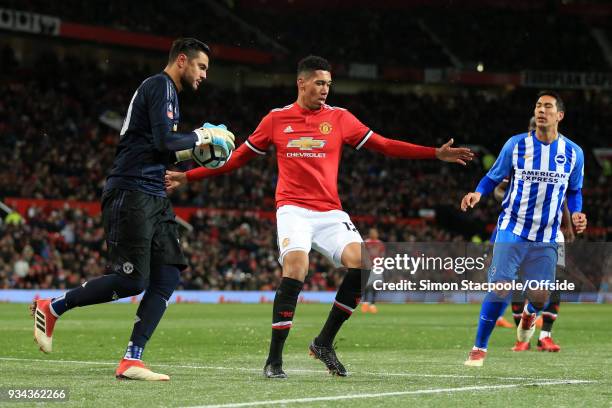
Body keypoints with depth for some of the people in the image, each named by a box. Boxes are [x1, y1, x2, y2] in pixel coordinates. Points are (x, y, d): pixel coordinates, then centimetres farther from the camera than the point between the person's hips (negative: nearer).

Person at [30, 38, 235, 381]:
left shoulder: (168, 91, 24)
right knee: (132, 280, -12)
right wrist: (204, 136, -6)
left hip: (154, 198, 10)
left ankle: (132, 361, -4)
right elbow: (163, 140, -18)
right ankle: (51, 308, 4)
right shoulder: (161, 86, -7)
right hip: (131, 194, -10)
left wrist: (198, 145, 18)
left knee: (168, 276, -1)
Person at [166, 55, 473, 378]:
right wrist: (188, 176, 12)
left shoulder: (339, 118, 9)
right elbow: (238, 157, 15)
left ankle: (324, 343, -1)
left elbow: (384, 145, 8)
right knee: (296, 268, -27)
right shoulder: (276, 119, 7)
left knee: (362, 264, -19)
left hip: (330, 212, 3)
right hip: (293, 210, -3)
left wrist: (436, 154, 1)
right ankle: (274, 360, -16)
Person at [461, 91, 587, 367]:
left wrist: (576, 213, -6)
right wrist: (478, 193, -14)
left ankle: (529, 313, 36)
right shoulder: (515, 145, -4)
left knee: (540, 297, -4)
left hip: (546, 239, 2)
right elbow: (494, 177, 6)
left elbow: (574, 191, 14)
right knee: (500, 288, -13)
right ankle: (479, 348, 3)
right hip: (512, 230, -2)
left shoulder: (573, 153, 1)